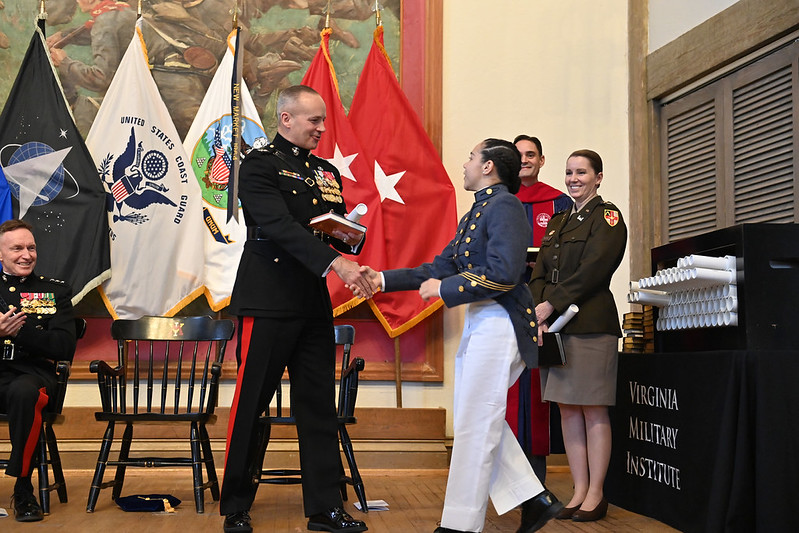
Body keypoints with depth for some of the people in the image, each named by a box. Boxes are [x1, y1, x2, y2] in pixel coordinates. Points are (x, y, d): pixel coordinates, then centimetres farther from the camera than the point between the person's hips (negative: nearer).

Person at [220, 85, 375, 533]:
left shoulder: (328, 173, 17)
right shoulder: (260, 165, -4)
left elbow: (341, 233, 23)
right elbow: (279, 226, -18)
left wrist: (353, 240, -2)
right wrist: (335, 263, -27)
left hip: (315, 304, 6)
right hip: (268, 302, -6)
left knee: (320, 407, 7)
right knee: (250, 407, 0)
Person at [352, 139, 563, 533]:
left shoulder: (504, 205, -12)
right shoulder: (476, 213, 18)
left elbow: (503, 272, -23)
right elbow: (441, 268, 17)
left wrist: (443, 289, -15)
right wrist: (383, 279, 12)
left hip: (498, 322, -10)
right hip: (478, 323, 10)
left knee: (475, 424, -3)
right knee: (479, 420, 13)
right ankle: (534, 500, 19)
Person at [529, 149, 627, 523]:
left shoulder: (607, 217, -1)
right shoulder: (558, 221, 20)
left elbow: (591, 271, -13)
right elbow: (540, 273, 11)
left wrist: (550, 305, -15)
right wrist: (538, 315, -5)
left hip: (591, 324, -7)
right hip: (555, 324, 7)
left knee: (593, 410, -2)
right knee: (567, 408, 7)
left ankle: (596, 495, 5)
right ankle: (579, 491, 14)